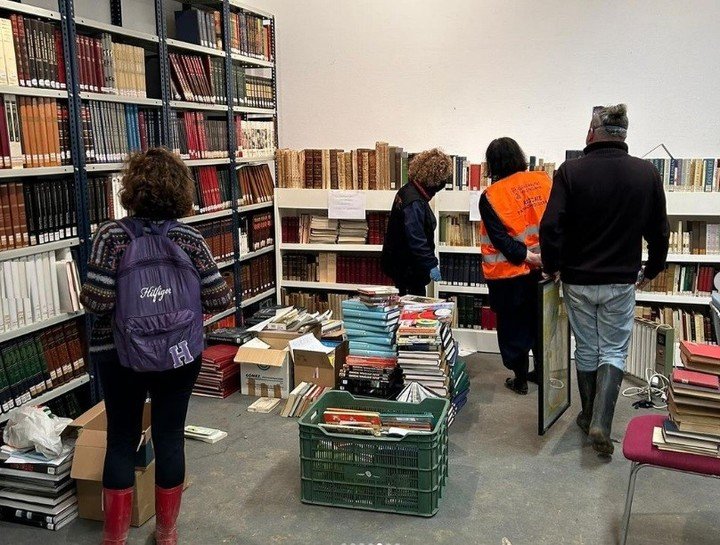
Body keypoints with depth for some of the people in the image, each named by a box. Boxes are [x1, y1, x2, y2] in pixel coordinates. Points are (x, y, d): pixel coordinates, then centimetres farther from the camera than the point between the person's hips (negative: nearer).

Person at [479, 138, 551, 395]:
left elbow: (500, 238, -19)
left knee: (514, 326, 11)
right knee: (540, 321, 19)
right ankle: (541, 371, 32)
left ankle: (520, 379, 20)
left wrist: (527, 256, -17)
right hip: (544, 269, 4)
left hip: (511, 273, -4)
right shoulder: (543, 180, -3)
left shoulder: (491, 196, -13)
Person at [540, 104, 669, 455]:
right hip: (622, 281, 1)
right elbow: (659, 231, 3)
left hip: (578, 280, 0)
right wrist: (651, 270, 18)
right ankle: (601, 424, -3)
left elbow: (550, 227, -17)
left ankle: (589, 416, 27)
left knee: (586, 349, 15)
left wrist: (552, 267, 0)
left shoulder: (571, 172, -12)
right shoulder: (647, 173, -4)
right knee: (614, 351, 10)